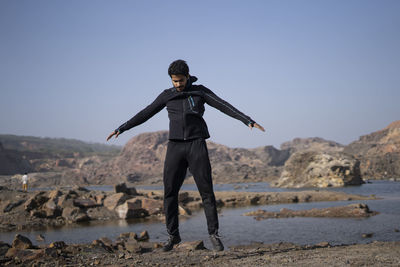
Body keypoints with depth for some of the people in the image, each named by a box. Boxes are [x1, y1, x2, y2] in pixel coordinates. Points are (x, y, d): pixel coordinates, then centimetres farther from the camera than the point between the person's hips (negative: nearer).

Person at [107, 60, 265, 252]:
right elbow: (146, 113, 16)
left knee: (206, 191, -5)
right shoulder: (167, 95, 11)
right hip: (175, 146, 2)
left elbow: (225, 106, -1)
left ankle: (213, 234, 2)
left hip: (196, 145, -2)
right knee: (170, 191, -2)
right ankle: (173, 235, 10)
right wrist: (122, 128, 15)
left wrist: (248, 121, -12)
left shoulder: (200, 91, 6)